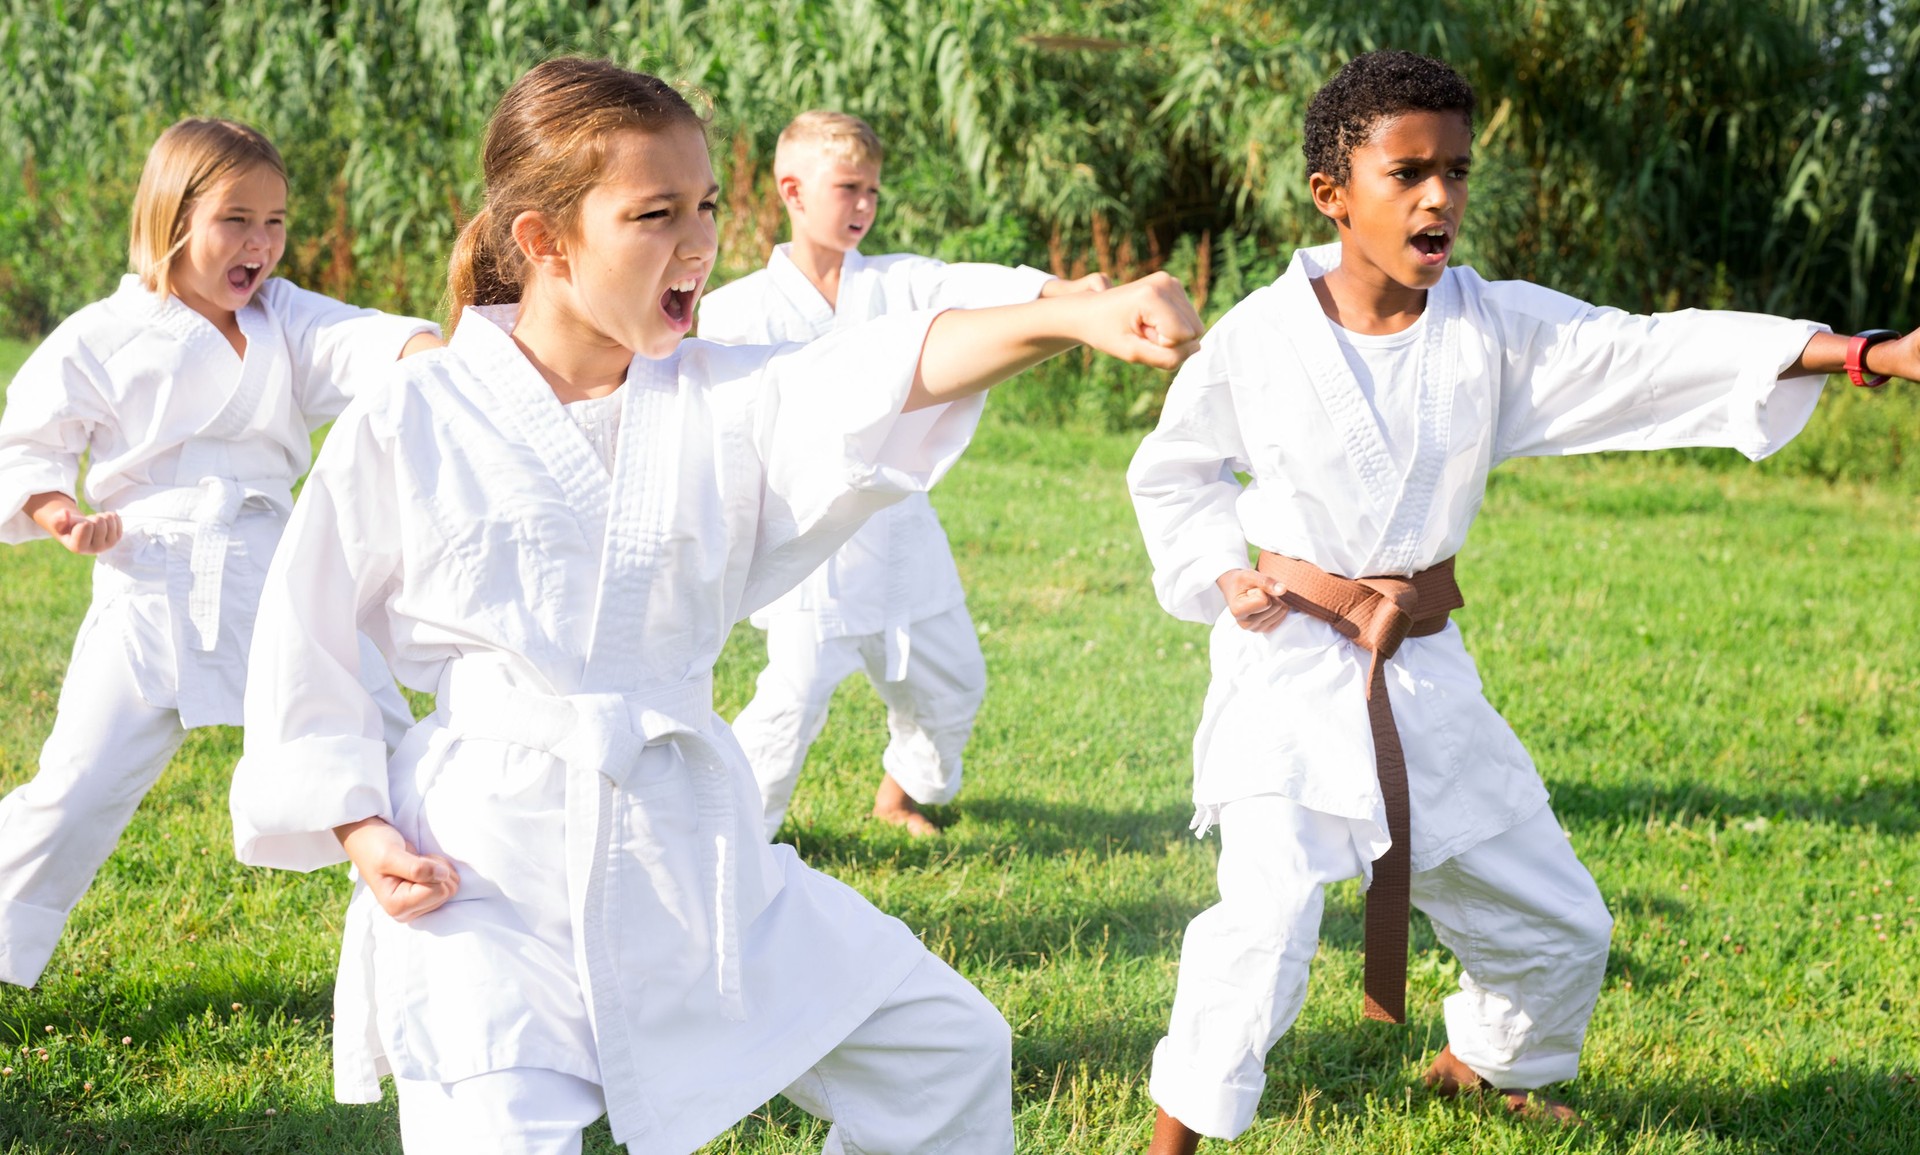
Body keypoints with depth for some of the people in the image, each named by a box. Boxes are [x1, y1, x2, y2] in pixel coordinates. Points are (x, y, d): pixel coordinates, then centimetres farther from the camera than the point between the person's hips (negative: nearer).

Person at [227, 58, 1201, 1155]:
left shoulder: (720, 400, 1)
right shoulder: (408, 422, -6)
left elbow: (885, 376, -16)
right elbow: (308, 633, 2)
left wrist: (1073, 316, -34)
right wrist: (358, 830, -7)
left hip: (690, 850, 5)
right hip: (482, 869, -4)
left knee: (945, 1050, 10)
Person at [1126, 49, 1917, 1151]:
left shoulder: (1496, 327, -5)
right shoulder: (1258, 338, -10)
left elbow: (1657, 354, -15)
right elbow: (1168, 474, 7)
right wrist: (1229, 578, -9)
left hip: (1425, 672, 4)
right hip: (1293, 668, -4)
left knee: (1558, 924, 16)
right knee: (1270, 915, -23)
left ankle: (1478, 1065, 45)